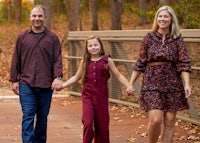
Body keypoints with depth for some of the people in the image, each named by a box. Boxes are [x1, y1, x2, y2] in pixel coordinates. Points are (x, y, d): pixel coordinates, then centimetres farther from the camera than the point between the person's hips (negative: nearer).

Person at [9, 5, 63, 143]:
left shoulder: (53, 38, 5)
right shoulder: (22, 37, 7)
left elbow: (57, 59, 0)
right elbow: (16, 60, 9)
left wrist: (57, 76, -14)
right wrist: (14, 80, 5)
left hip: (46, 85, 1)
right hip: (26, 84, -1)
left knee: (42, 118, 10)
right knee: (28, 117, -8)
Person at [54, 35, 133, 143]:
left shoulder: (107, 60, 1)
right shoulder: (85, 61, 6)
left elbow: (118, 75, 1)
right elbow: (76, 77, 16)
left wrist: (128, 86, -13)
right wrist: (63, 85, 6)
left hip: (101, 97, 0)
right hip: (87, 96, 1)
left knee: (102, 126, 6)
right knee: (88, 124, -14)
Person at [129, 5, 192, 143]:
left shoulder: (178, 39, 2)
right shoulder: (149, 37, 4)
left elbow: (184, 64, -3)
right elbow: (140, 63, 7)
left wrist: (187, 84, -16)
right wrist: (131, 83, 4)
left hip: (172, 84, 1)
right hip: (152, 84, -1)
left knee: (169, 121, 3)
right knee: (155, 120, -13)